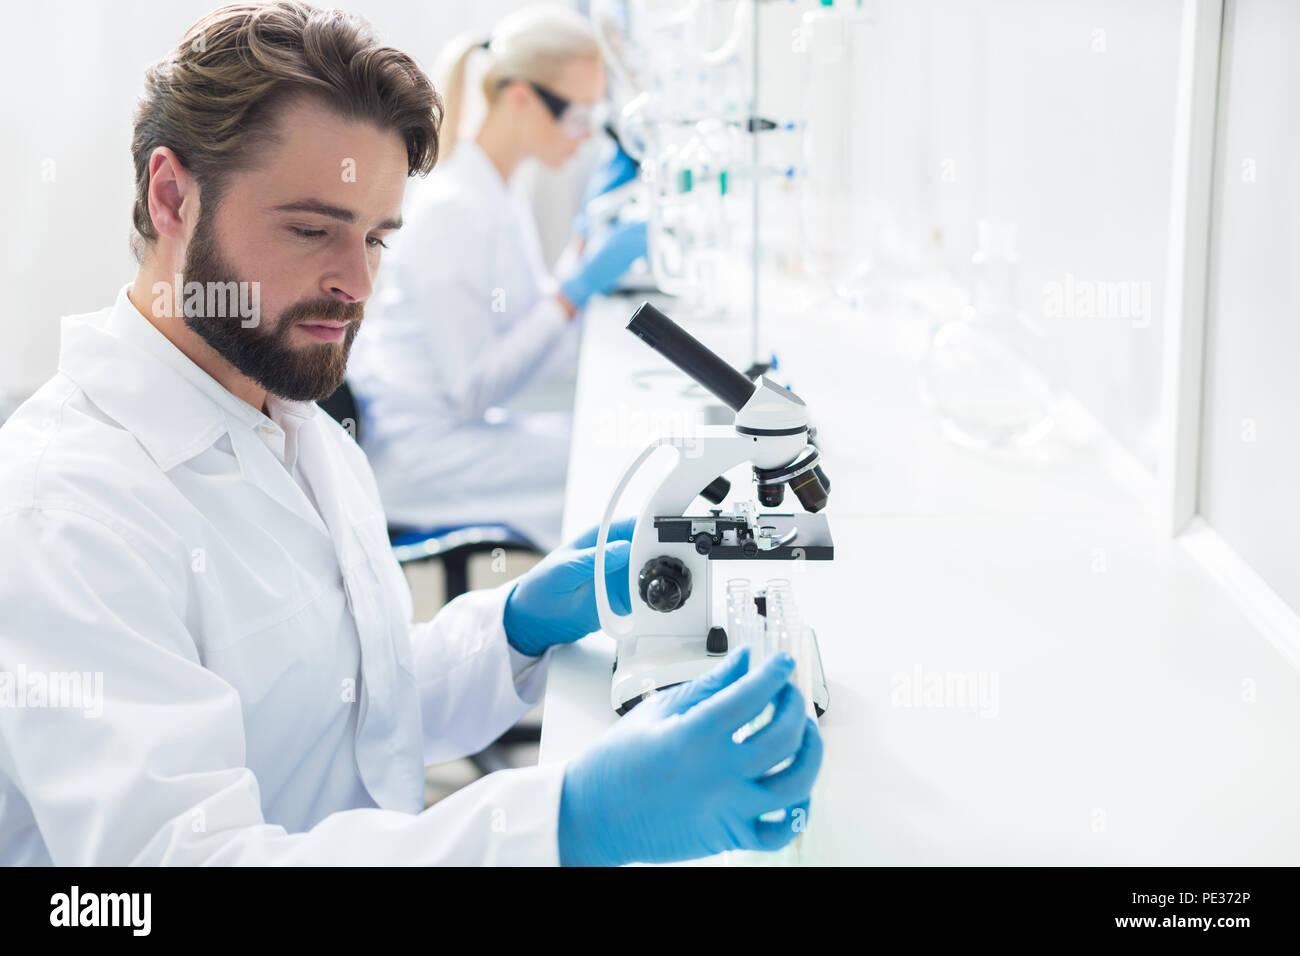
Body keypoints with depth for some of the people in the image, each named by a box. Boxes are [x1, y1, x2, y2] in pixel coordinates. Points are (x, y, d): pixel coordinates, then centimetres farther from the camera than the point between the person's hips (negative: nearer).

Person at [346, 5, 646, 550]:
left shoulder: (503, 198, 11)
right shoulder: (452, 209, -18)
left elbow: (541, 357, 9)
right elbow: (476, 389, -20)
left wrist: (591, 240, 8)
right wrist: (577, 288, -24)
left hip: (457, 428, 9)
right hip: (414, 451, -9)